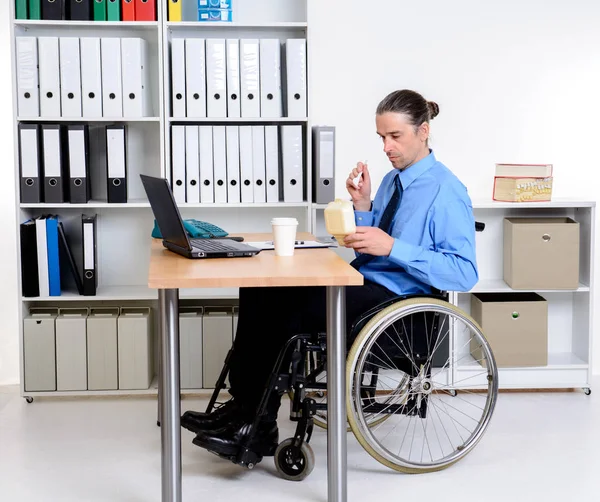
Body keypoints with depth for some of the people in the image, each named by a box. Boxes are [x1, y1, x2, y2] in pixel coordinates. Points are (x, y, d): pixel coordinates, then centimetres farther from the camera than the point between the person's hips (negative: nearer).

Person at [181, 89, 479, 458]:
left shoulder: (447, 192, -10)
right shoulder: (394, 179, 16)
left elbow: (464, 273, -19)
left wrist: (393, 246, -23)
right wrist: (362, 207, 0)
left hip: (397, 300, -9)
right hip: (364, 283, 9)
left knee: (283, 310, -22)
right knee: (259, 289, -8)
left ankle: (258, 430, -10)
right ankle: (243, 407, -9)